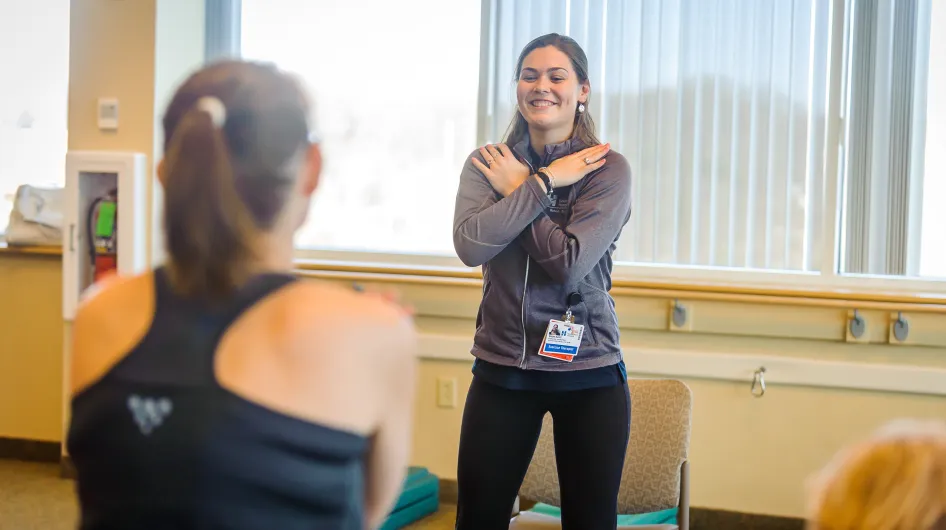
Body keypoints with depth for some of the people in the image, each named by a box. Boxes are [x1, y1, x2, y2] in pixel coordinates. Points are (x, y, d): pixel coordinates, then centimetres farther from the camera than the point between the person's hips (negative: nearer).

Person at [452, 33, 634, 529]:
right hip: (501, 369, 2)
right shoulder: (488, 163, 2)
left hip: (589, 373, -2)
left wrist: (517, 189, -9)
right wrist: (544, 182, -16)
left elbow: (569, 263, -19)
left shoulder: (607, 169, -7)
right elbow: (470, 246, -16)